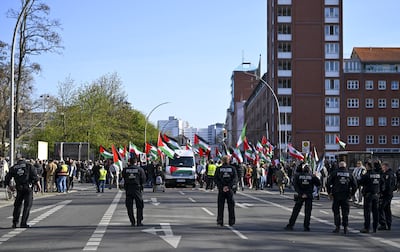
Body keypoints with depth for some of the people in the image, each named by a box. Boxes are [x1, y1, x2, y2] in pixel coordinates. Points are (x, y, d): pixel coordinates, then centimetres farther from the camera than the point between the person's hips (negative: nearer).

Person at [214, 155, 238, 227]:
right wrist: (229, 186, -13)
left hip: (221, 189, 0)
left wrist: (221, 187, -10)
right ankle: (231, 221, 10)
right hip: (230, 190, 0)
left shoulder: (218, 169, 0)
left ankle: (220, 221, 2)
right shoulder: (232, 168, 1)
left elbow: (216, 179, -6)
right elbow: (235, 179, -8)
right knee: (231, 206, 8)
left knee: (220, 206, 6)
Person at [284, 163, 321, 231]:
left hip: (300, 195, 0)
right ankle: (306, 227, 4)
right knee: (308, 211, 6)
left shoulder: (297, 175, -3)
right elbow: (318, 183, -2)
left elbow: (295, 185, -11)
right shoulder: (312, 176, -2)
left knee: (295, 210, 6)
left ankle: (290, 225, 4)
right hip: (309, 196, 0)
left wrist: (301, 193, -10)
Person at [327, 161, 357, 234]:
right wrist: (351, 194, 15)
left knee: (336, 211, 6)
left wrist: (329, 193, 4)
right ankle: (345, 227, 4)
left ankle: (337, 227, 3)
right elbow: (354, 185, 6)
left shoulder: (335, 173, 0)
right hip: (346, 196, 2)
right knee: (345, 212, 8)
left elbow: (328, 183, -4)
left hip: (336, 195, -2)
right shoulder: (349, 174, 6)